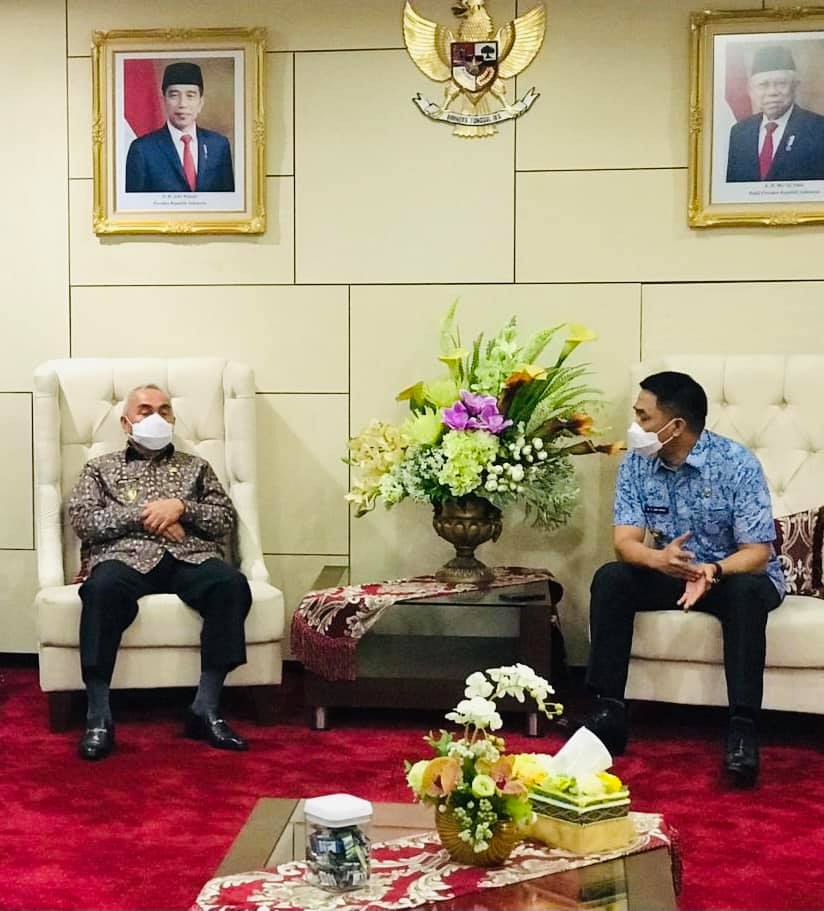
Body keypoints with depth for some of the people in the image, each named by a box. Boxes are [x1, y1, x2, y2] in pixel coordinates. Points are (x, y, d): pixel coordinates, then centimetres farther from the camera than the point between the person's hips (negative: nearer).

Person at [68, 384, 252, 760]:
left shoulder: (195, 467, 28)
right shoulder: (101, 467, 24)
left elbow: (225, 520, 16)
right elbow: (82, 521, 7)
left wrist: (181, 507, -2)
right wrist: (141, 514, -4)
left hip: (190, 557, 2)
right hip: (126, 556, -1)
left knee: (231, 583, -33)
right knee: (102, 587, -39)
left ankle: (205, 709, -29)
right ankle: (99, 717, -34)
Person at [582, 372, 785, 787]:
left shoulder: (738, 464, -21)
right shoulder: (636, 464, -8)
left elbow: (758, 552, -23)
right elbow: (625, 541, -16)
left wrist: (713, 571, -45)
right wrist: (659, 558, -40)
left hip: (737, 574, -4)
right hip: (672, 572, 4)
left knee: (746, 593, -37)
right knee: (610, 578, -22)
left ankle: (743, 727, -35)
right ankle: (610, 711, -21)